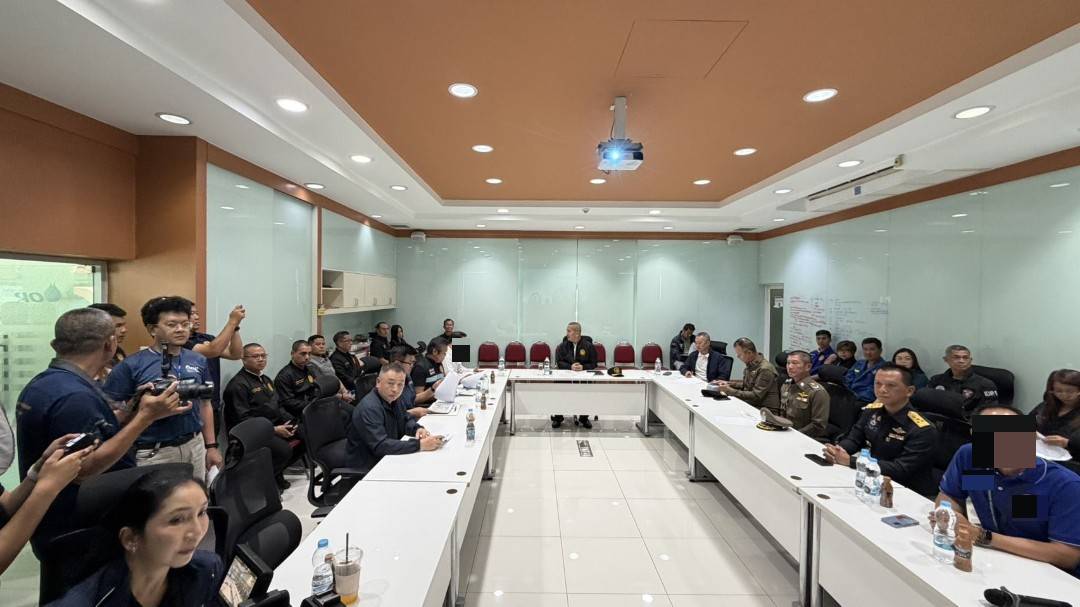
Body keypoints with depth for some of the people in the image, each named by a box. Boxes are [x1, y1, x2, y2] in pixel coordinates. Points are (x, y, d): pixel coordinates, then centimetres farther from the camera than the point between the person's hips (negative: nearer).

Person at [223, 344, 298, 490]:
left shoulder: (265, 380, 19)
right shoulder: (238, 384, -9)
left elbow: (278, 406, 20)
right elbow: (242, 419, -17)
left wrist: (290, 422, 0)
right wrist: (273, 429, -21)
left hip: (276, 426, 9)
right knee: (284, 449, -29)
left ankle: (277, 471, 8)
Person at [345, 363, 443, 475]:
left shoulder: (392, 398, 2)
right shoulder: (369, 408, -24)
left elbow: (407, 419, 16)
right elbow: (380, 446, -32)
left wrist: (418, 428, -8)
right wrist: (420, 445, -35)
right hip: (366, 469, -8)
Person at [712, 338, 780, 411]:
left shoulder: (765, 369, -19)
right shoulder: (751, 365, 8)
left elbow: (756, 396, -21)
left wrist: (730, 391, -19)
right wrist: (728, 383, 8)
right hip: (751, 405, 8)